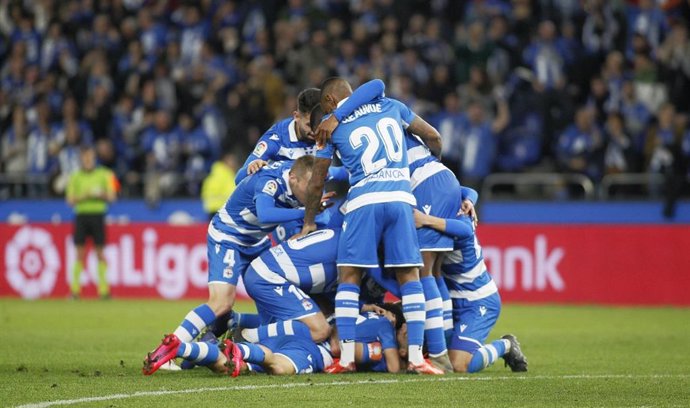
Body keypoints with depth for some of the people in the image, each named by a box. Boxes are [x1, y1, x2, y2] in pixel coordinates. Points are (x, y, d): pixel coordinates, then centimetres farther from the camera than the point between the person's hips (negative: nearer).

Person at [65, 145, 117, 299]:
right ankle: (75, 288, 0)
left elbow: (111, 197, 5)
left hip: (98, 215, 0)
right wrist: (83, 196, -12)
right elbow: (70, 200, 5)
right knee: (80, 253, -2)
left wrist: (101, 195, -14)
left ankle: (103, 288, -1)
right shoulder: (75, 177, 8)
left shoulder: (103, 175, 6)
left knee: (100, 252, -2)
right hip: (81, 215, 0)